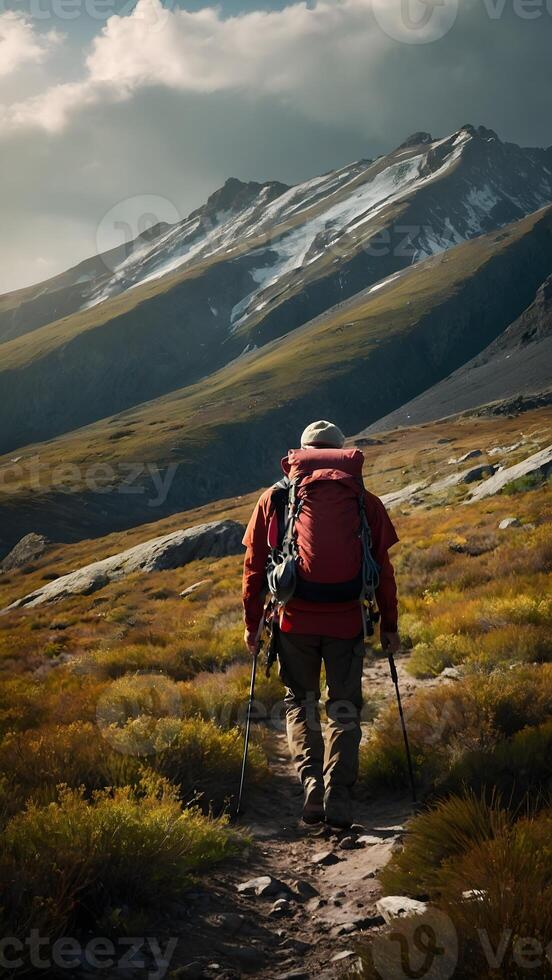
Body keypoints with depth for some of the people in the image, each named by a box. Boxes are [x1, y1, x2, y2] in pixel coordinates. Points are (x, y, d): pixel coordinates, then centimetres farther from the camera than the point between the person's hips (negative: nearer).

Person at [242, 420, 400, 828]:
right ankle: (338, 799, 1)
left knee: (301, 704, 15)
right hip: (347, 620, 0)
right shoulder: (365, 502, 8)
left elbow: (254, 565, 7)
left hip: (296, 619, 0)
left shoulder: (275, 498, 8)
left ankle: (313, 784, -2)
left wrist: (252, 622, 14)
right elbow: (384, 569, 7)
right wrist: (389, 625, 15)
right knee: (344, 708, 10)